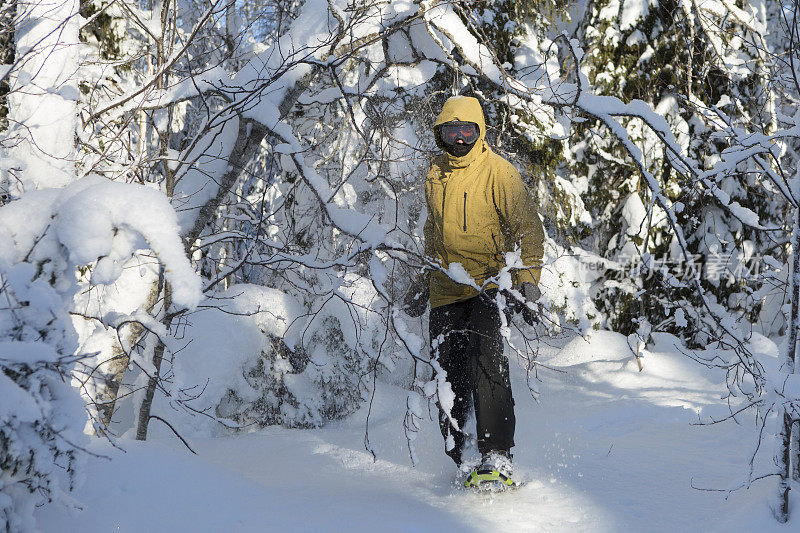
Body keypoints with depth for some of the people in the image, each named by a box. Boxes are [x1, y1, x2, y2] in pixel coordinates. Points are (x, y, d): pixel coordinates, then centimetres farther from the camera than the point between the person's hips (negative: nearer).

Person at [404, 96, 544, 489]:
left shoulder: (498, 172, -4)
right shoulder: (435, 176, 13)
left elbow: (528, 229, -7)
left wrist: (526, 284, -16)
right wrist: (423, 282, 27)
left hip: (489, 284, -6)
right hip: (446, 292, 6)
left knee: (485, 363, -24)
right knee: (449, 380, 2)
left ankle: (497, 459, -26)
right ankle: (460, 463, 12)